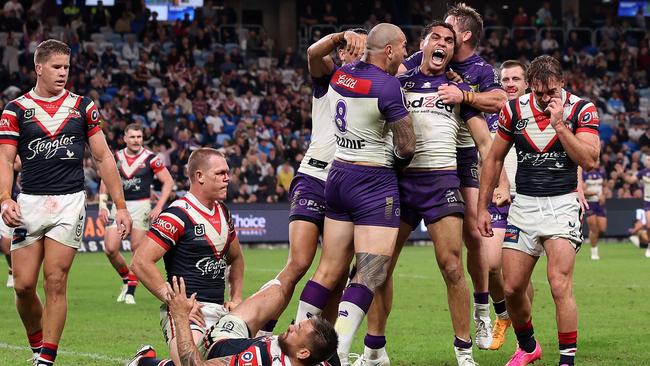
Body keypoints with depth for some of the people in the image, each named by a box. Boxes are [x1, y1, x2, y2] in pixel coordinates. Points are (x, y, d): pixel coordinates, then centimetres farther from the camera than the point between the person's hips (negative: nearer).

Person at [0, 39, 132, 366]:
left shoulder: (83, 106, 7)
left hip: (69, 203, 0)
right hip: (30, 202, 1)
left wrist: (120, 206, 3)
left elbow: (103, 158, 8)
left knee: (55, 282, -7)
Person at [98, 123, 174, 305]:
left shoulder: (150, 158, -5)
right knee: (110, 249, -7)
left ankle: (130, 290, 7)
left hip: (140, 206, -3)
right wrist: (102, 205, 8)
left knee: (138, 249, -5)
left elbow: (168, 182, -2)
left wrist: (158, 207, -9)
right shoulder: (116, 158, 5)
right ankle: (127, 280, 17)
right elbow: (105, 181, 17)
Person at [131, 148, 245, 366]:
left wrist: (236, 298, 17)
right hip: (188, 309, -9)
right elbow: (140, 263, -17)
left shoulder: (222, 212, 15)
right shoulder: (178, 215, -11)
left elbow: (235, 258, 32)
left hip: (220, 310, 9)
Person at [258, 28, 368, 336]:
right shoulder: (329, 75, 5)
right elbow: (314, 53, -15)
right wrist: (343, 35, -32)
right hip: (315, 177, -4)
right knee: (298, 264, -14)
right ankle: (263, 333, -10)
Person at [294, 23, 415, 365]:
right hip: (374, 183, -8)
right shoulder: (387, 85, -16)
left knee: (329, 271, 14)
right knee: (370, 276, -8)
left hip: (339, 174, 8)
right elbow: (406, 147, -12)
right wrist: (398, 159, 10)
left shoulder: (341, 75, 3)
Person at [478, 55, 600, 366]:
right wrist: (482, 207, 10)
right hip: (523, 205, 3)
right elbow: (494, 159, 11)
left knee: (560, 285, -17)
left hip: (561, 205, -3)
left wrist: (559, 123, -21)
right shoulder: (514, 110, 1)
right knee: (512, 288, 4)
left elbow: (590, 161, -16)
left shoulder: (581, 110, -6)